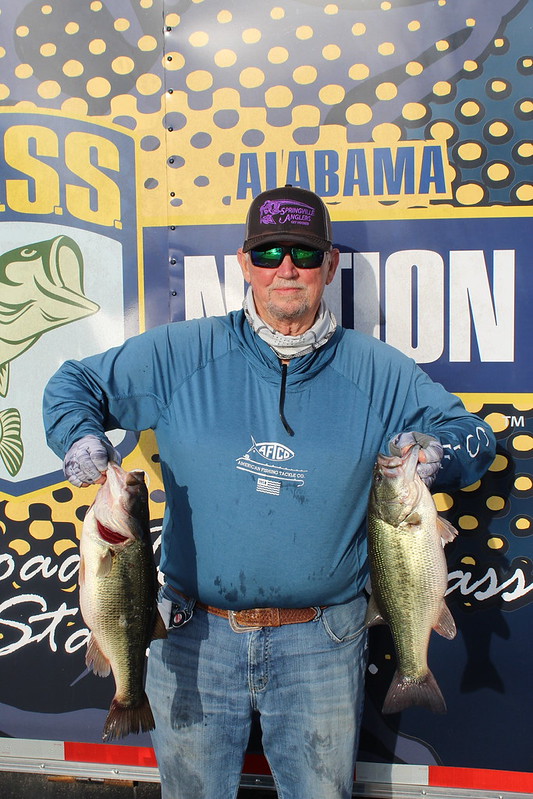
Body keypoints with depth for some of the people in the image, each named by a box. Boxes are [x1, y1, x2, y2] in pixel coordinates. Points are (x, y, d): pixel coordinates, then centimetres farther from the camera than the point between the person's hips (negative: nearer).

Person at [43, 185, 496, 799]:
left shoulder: (378, 373, -3)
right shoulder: (177, 354, -4)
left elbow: (475, 437, 5)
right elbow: (73, 385, 6)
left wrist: (435, 450, -18)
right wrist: (80, 436, -15)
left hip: (322, 643, 0)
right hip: (194, 638, 1)